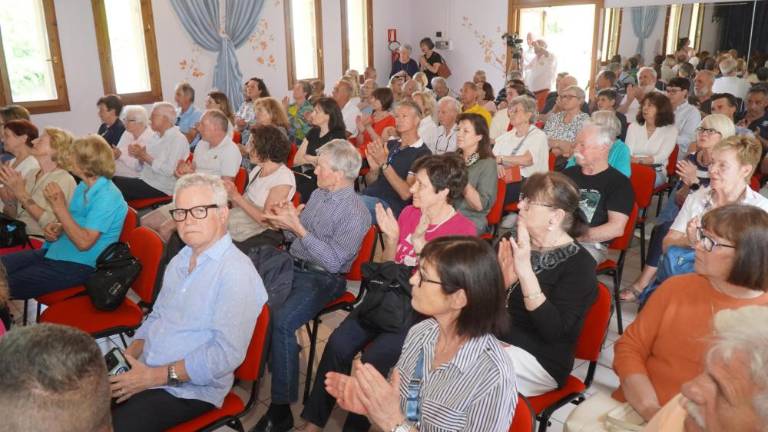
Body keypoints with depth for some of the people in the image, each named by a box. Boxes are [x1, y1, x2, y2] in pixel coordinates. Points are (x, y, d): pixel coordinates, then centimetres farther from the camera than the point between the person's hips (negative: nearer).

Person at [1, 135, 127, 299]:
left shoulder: (107, 197, -21)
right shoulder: (84, 186, 7)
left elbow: (84, 242, -26)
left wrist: (60, 206, -25)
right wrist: (57, 228, -4)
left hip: (79, 266, -9)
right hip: (56, 252, 9)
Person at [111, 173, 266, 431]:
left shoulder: (236, 272, -18)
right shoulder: (179, 260, 11)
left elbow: (227, 353, -23)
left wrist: (155, 376, -19)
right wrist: (129, 356, 1)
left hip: (188, 390, -7)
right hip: (144, 371, 7)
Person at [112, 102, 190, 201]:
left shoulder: (178, 139, -12)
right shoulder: (158, 137, 15)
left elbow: (169, 170, -22)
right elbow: (146, 166, 19)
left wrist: (145, 156, -17)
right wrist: (139, 155, -2)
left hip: (160, 189, -8)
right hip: (145, 180, 8)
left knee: (116, 184, -18)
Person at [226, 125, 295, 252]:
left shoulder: (283, 177, -14)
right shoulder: (257, 170, 10)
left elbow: (266, 220, -18)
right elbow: (244, 205, 12)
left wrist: (236, 196, -17)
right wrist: (231, 194, -5)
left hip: (260, 236, -7)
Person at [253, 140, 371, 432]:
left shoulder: (356, 213, -15)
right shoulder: (318, 194, 9)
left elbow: (334, 261, -21)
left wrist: (298, 228, -23)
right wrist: (288, 223, -5)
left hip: (322, 279, -8)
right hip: (293, 265, 8)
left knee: (282, 322, -30)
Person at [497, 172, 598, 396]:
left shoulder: (579, 264, -10)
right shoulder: (515, 245, 7)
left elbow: (554, 331, -22)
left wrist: (525, 272, -31)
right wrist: (502, 281, -16)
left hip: (538, 360, -5)